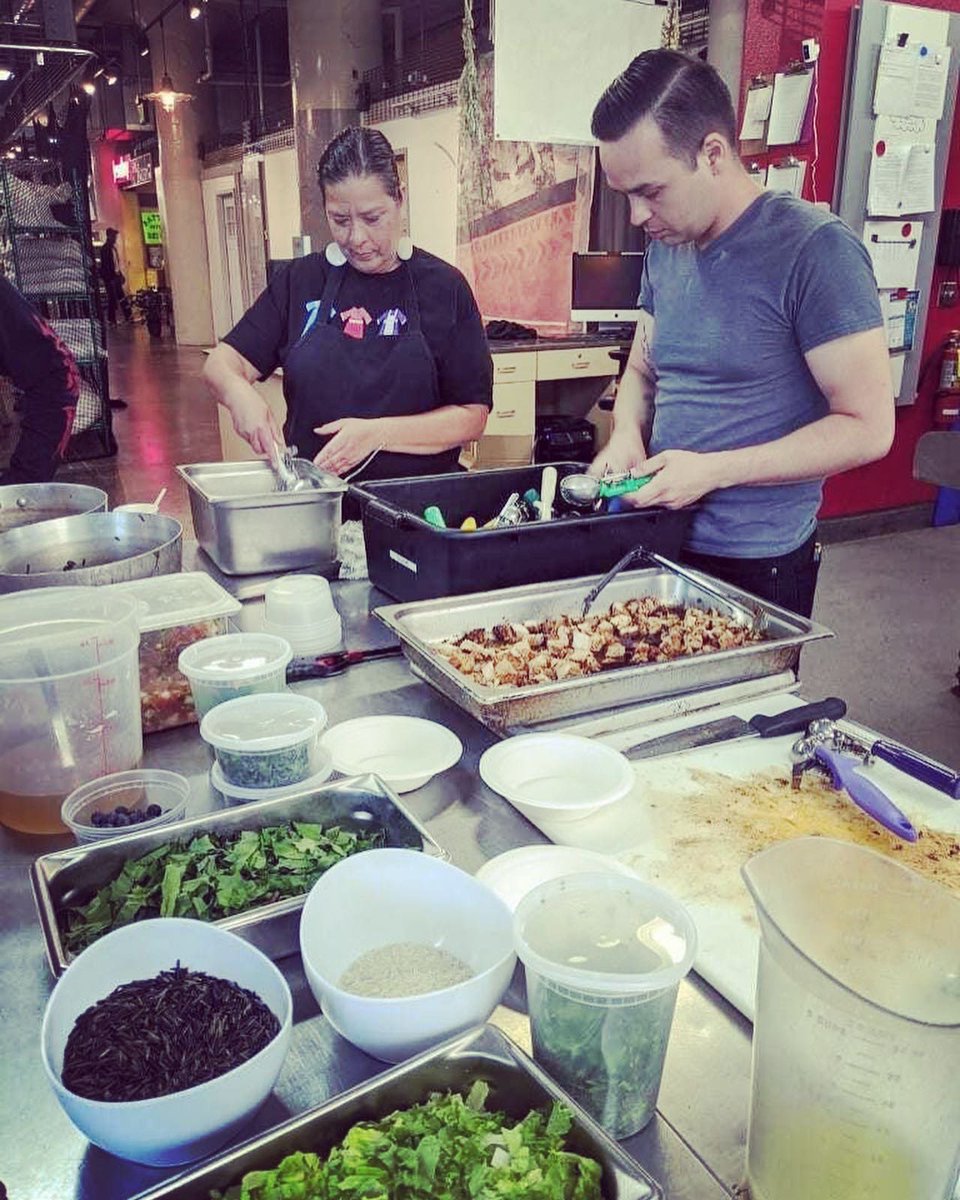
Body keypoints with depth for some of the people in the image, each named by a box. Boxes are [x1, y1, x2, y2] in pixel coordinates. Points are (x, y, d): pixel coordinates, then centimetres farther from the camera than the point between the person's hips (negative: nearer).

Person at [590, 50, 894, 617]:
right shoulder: (665, 246, 5)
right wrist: (627, 437, -4)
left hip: (760, 563, -6)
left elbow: (867, 428, -17)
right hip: (664, 543, 6)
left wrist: (712, 470, -21)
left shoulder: (815, 250, -16)